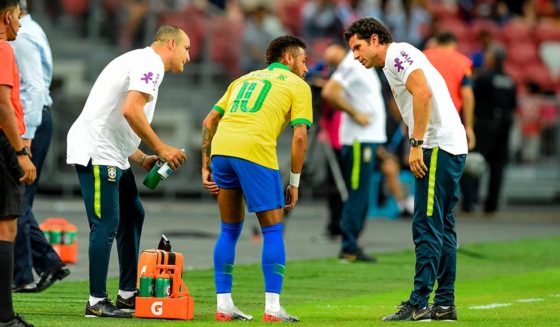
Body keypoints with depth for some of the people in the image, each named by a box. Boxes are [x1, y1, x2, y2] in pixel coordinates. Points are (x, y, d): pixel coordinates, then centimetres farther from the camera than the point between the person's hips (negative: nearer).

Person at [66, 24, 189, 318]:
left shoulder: (139, 62, 23)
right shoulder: (149, 63, -9)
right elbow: (131, 110, -24)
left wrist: (143, 159, 14)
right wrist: (160, 148, -15)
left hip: (112, 156, 11)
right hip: (96, 153, -11)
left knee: (132, 215, 15)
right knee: (106, 223, -9)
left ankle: (127, 293, 21)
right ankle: (96, 302, -6)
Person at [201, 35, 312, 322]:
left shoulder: (245, 79, 30)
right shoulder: (297, 86, 14)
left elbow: (209, 121, 23)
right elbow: (299, 136, 2)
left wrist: (206, 166, 22)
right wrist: (294, 183, 8)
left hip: (221, 148, 5)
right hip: (255, 153, -5)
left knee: (230, 231, 17)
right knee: (273, 231, 5)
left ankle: (223, 305, 15)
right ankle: (272, 308, 0)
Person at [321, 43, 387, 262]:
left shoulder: (364, 65, 17)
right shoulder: (351, 64, -12)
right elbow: (329, 93, -22)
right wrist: (355, 113, -17)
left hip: (370, 137, 10)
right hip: (359, 139, -10)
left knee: (361, 195, 10)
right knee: (357, 193, -8)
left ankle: (352, 246, 13)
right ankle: (349, 248, -6)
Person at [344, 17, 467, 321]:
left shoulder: (398, 54, -6)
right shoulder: (394, 64, 24)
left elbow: (423, 93, -20)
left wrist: (416, 144, -20)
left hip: (437, 147, -10)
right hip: (452, 147, 10)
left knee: (427, 227, -10)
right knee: (441, 228, 11)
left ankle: (418, 304, -12)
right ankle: (444, 304, 14)